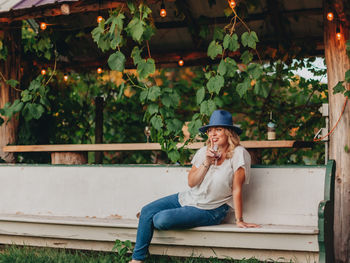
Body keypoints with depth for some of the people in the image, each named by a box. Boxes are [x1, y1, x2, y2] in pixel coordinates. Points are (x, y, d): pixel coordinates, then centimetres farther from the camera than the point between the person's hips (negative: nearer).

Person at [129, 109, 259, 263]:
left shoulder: (238, 154, -15)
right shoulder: (203, 152, 2)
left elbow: (237, 189, -14)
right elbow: (191, 182, -3)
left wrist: (239, 220, -13)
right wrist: (207, 162, -16)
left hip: (210, 210, -6)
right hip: (187, 198, 6)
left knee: (161, 220, -21)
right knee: (147, 211, -6)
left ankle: (154, 217, 17)